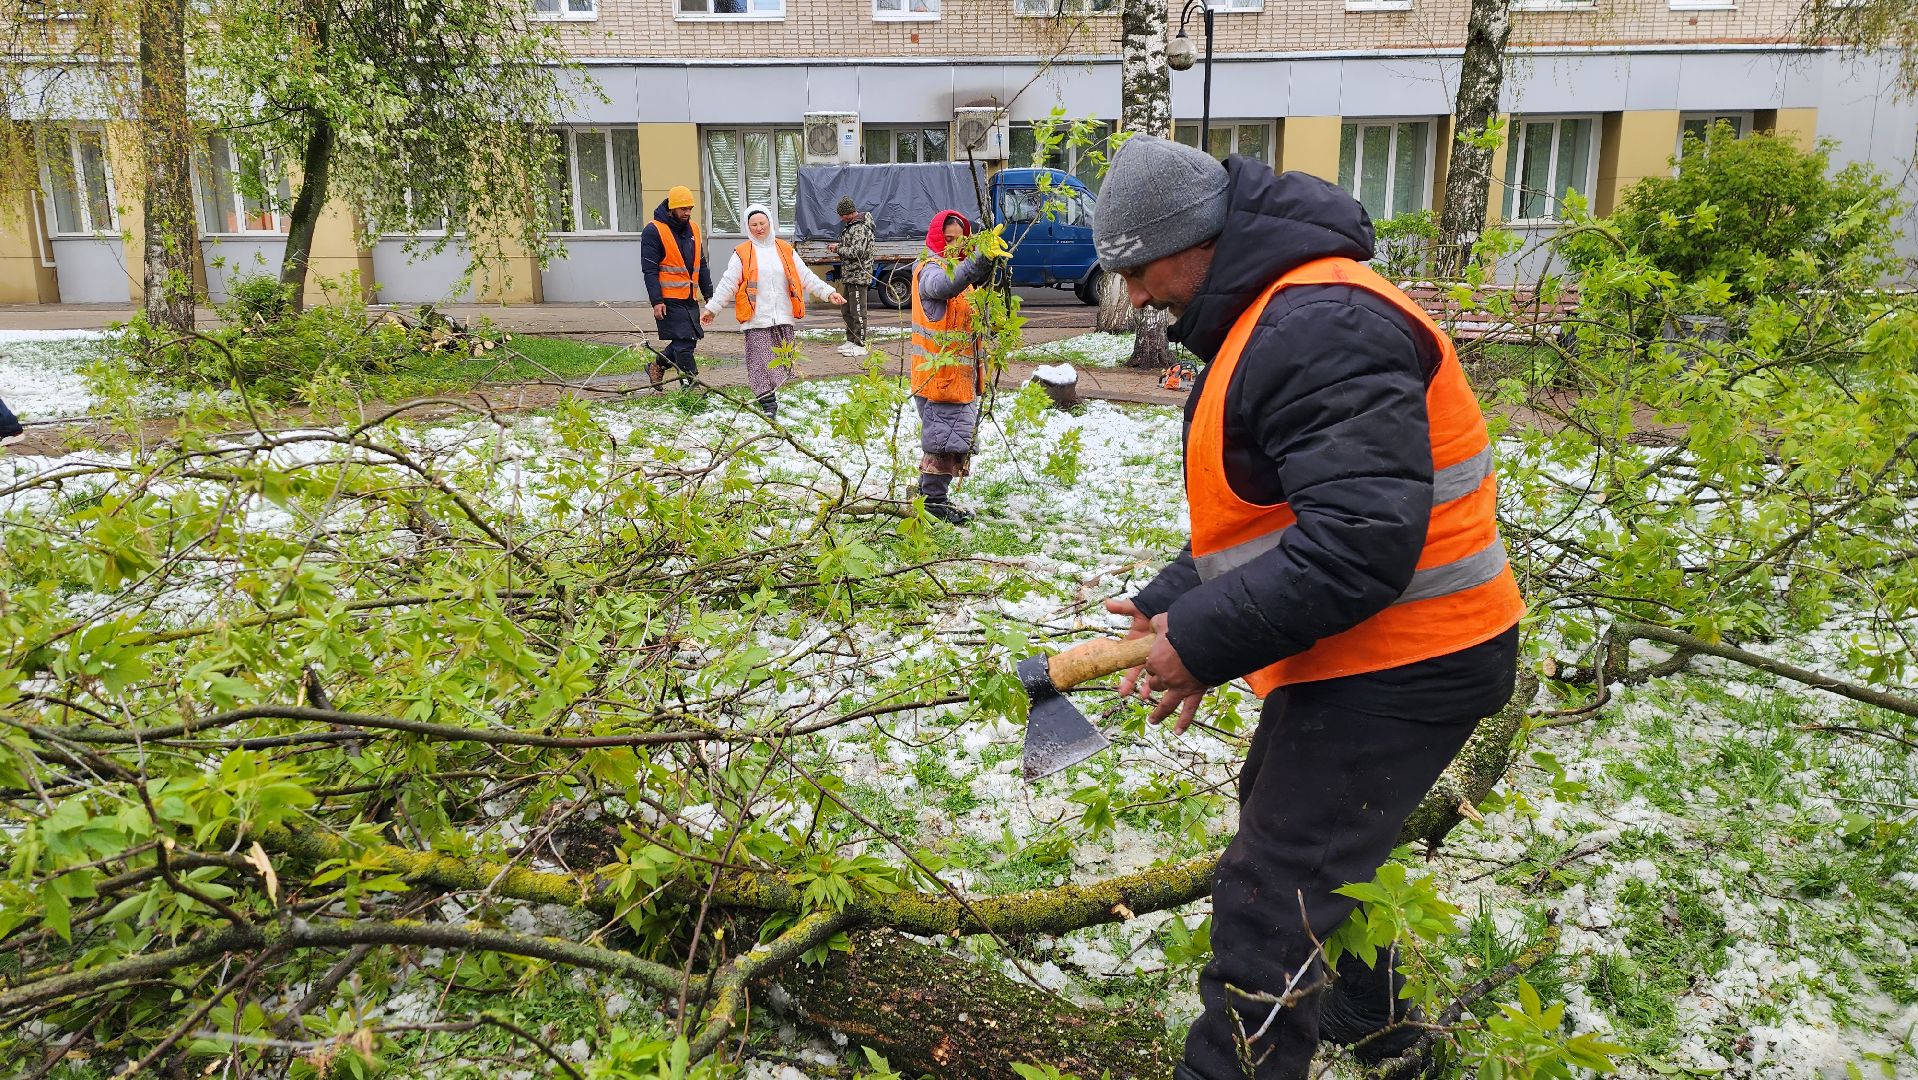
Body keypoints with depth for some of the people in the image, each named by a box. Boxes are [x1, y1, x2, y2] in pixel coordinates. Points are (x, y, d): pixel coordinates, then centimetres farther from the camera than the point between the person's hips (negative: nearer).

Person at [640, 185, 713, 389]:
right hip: (668, 300, -7)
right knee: (684, 341, -10)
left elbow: (701, 266, 20)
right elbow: (649, 270, -11)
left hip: (689, 298, 7)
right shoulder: (653, 231, -7)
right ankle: (690, 384, -4)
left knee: (689, 339, 9)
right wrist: (656, 301, -18)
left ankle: (657, 366, 27)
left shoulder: (692, 229, 14)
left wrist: (708, 294, 14)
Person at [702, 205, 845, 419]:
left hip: (783, 318, 3)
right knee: (762, 363, -8)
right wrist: (712, 308, -1)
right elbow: (728, 283, 3)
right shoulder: (742, 253, 4)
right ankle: (768, 406, -8)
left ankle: (784, 400, 19)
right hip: (756, 320, -3)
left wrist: (828, 292, 6)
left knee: (784, 361, 7)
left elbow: (806, 276, 13)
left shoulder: (785, 250, 12)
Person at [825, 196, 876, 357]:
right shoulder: (851, 226, 17)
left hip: (859, 276, -11)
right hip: (850, 276, 11)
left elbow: (856, 252, -24)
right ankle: (851, 341, 27)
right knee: (847, 311, 17)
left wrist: (838, 250, -12)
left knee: (858, 312, -7)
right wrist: (838, 246, 10)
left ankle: (860, 345, -3)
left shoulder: (861, 228, -16)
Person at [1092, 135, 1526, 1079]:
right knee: (1295, 831, 28)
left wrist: (1202, 642, -25)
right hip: (1361, 654, 11)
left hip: (1400, 669, -11)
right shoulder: (1270, 322, 12)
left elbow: (1359, 544, -32)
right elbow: (1258, 518, 16)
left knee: (1271, 903, -7)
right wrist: (1168, 605, 3)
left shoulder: (1319, 328, -24)